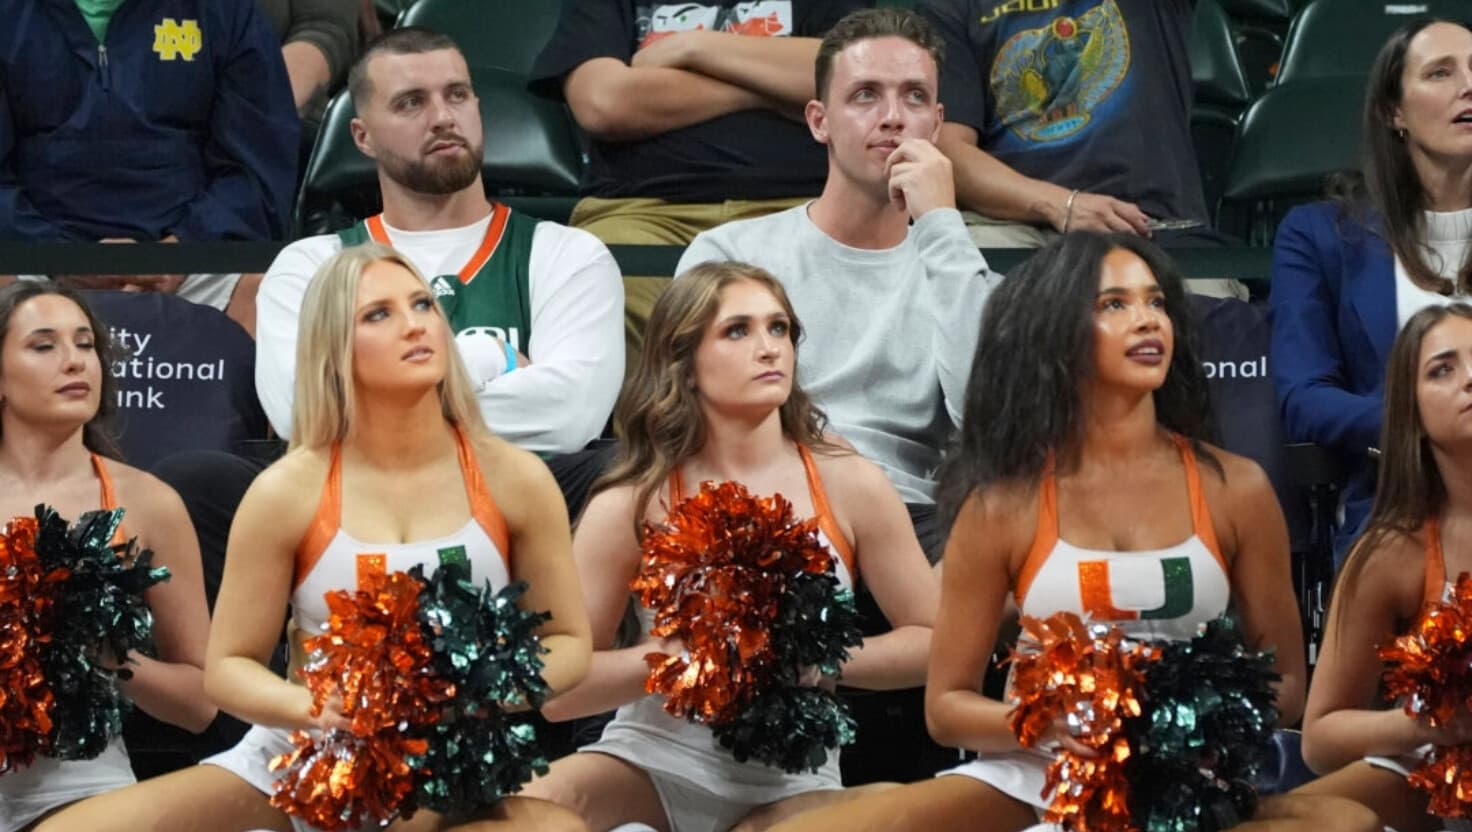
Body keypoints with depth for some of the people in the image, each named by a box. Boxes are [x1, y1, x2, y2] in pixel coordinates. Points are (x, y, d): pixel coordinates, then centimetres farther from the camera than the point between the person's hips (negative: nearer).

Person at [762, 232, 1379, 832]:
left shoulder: (1234, 489, 3)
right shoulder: (1005, 504, 1)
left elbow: (1285, 683, 10)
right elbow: (947, 704, 5)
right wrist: (1046, 723, -17)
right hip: (1038, 779, -2)